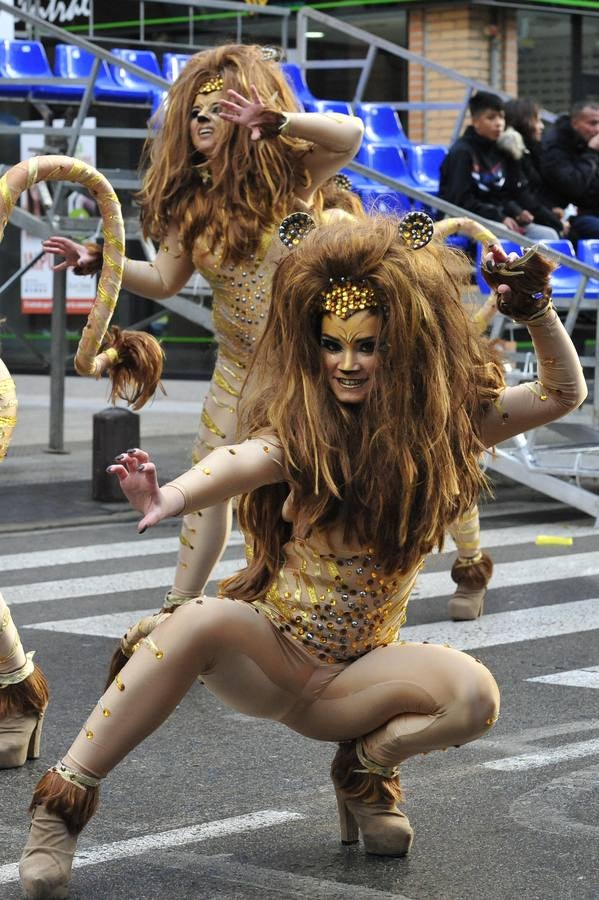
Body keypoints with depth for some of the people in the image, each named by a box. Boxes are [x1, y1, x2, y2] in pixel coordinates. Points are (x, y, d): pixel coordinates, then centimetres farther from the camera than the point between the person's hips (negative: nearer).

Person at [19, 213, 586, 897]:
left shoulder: (442, 424, -3)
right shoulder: (302, 428, -13)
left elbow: (563, 393, -2)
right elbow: (244, 461, -35)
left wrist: (536, 311, -20)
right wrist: (175, 496, -58)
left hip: (354, 677, 2)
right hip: (267, 656, -2)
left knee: (474, 693, -28)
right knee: (202, 619, -35)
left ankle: (369, 761, 4)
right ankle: (62, 805, -26)